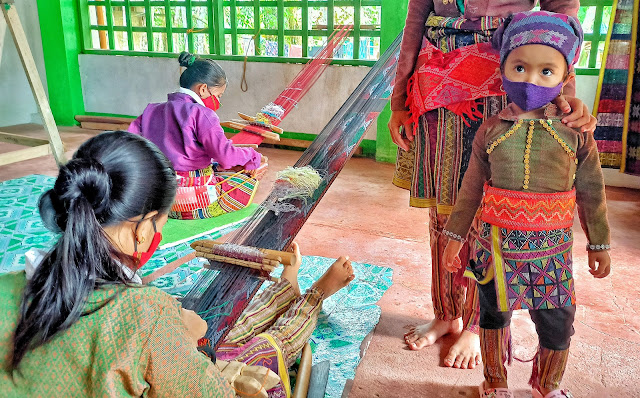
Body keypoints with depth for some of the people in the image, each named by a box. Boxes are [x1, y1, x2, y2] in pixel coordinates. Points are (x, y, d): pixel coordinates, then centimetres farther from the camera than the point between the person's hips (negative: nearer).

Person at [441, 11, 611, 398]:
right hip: (496, 243, 0)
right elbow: (472, 188, 4)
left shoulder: (574, 132, -4)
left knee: (558, 327, 9)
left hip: (552, 248, 0)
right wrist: (454, 237, 7)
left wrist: (599, 243, 10)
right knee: (494, 315, 15)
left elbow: (591, 191, 5)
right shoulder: (492, 129, -3)